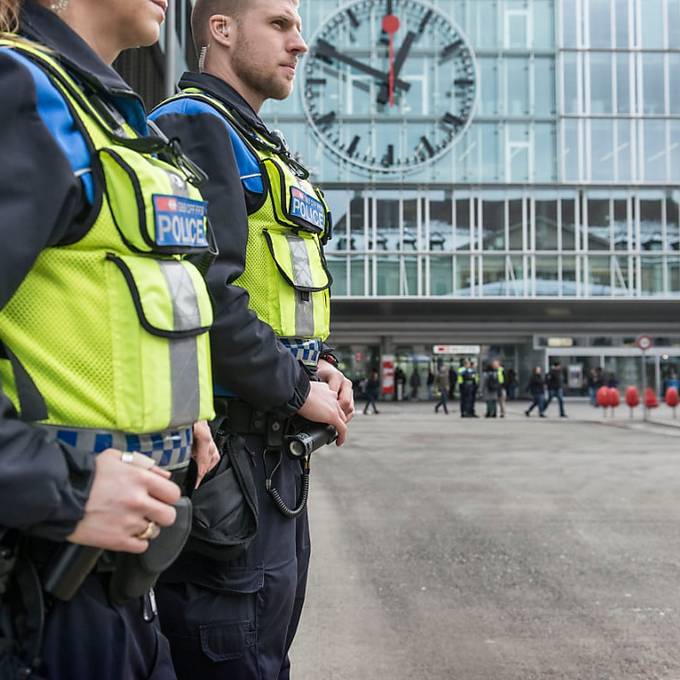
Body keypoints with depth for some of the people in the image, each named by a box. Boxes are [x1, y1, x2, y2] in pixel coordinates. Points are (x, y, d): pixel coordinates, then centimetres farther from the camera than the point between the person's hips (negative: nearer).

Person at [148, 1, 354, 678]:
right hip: (228, 443, -10)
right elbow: (200, 291, -23)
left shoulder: (263, 149, 21)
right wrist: (295, 388, -15)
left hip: (276, 446, 10)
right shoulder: (192, 126, -10)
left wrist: (314, 364, 7)